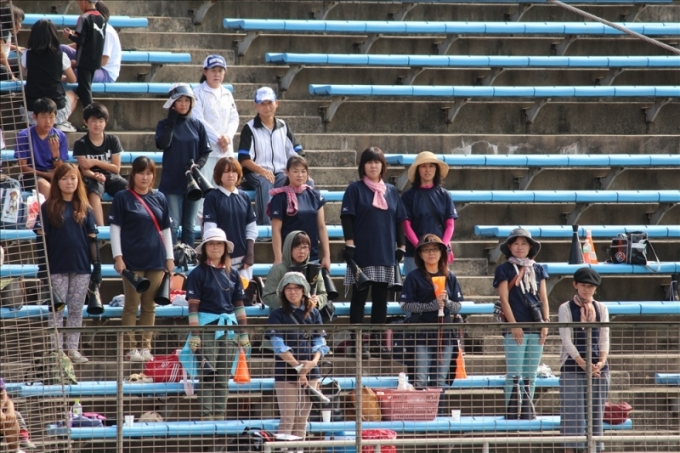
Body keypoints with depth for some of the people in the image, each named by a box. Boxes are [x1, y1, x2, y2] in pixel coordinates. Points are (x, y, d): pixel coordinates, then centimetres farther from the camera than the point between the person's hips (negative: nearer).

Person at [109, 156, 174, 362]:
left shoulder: (159, 199, 11)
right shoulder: (123, 198, 0)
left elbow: (165, 230, 14)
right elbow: (115, 228, -2)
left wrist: (169, 257, 11)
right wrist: (118, 256, -9)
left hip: (156, 260, 4)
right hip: (132, 259, -4)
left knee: (149, 306, 6)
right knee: (132, 305, -2)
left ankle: (146, 346, 11)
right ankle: (131, 347, 1)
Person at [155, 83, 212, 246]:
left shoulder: (197, 125, 7)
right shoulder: (165, 125, 2)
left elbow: (205, 152, 8)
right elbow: (163, 144, -17)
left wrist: (198, 165, -11)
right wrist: (171, 121, -14)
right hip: (172, 182, -3)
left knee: (190, 225, 7)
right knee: (173, 224, -6)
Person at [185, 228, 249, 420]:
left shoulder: (232, 274, 11)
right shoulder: (198, 274, -2)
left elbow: (239, 305, 13)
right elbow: (193, 306, -5)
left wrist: (244, 333, 9)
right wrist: (194, 334, -12)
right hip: (207, 327, -4)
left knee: (224, 376, 6)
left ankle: (220, 414, 9)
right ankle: (207, 415, -6)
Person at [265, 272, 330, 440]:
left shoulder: (313, 314, 10)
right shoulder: (278, 315, 0)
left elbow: (320, 343, 4)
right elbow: (279, 346, -10)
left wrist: (313, 362, -16)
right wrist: (298, 367, -18)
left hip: (310, 372, 4)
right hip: (286, 373, -4)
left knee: (302, 420, 6)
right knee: (287, 420, -7)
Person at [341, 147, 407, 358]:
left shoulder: (391, 191, 12)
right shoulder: (355, 189, 1)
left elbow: (399, 220, 14)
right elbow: (347, 218, -4)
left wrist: (400, 246, 8)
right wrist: (349, 244, -12)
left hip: (385, 253, 4)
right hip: (362, 253, -4)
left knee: (381, 298, 6)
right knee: (359, 297, -1)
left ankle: (377, 341, 10)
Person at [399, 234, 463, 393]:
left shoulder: (449, 277, 10)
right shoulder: (414, 277, 0)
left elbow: (458, 306, 10)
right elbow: (404, 304, -8)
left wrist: (446, 301, -12)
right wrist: (432, 305, -17)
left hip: (445, 333, 4)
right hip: (422, 334, -4)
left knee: (441, 381, 6)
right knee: (421, 380, -8)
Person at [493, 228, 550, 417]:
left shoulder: (538, 269, 14)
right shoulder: (504, 270, 3)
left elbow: (543, 298, 13)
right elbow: (504, 299, -3)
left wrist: (546, 322, 1)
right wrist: (513, 325, -11)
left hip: (536, 328, 4)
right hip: (515, 329, -4)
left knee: (531, 375, 6)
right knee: (514, 374, -7)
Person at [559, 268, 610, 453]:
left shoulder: (601, 309, 11)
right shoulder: (566, 309, 0)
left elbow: (604, 339, 6)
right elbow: (567, 340, -7)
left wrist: (601, 362, -11)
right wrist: (584, 364, -15)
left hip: (598, 368, 3)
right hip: (572, 367, -3)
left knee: (596, 412, 3)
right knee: (573, 414, -7)